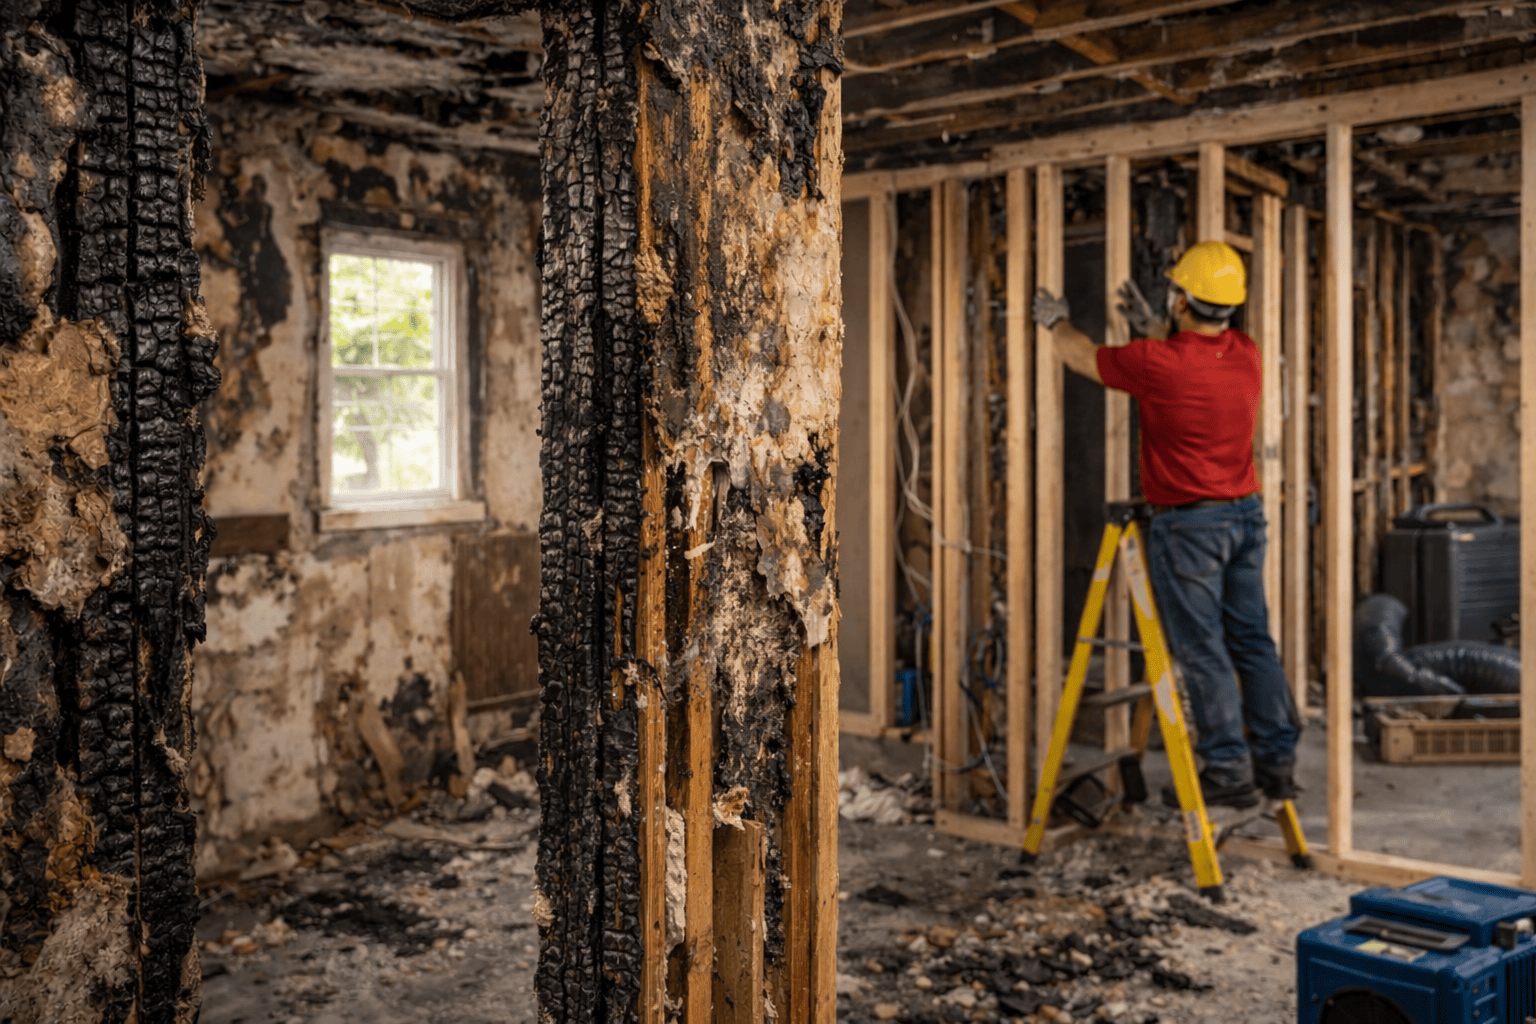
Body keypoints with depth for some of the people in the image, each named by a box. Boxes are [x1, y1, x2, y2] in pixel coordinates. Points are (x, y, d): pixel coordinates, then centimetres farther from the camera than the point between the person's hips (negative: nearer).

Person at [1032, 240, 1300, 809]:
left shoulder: (1157, 362, -16)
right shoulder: (1246, 353, 3)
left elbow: (1084, 357, 2)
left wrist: (1057, 322, 21)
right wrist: (1152, 328, 33)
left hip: (1189, 524, -7)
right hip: (1246, 513, 7)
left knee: (1201, 650, 0)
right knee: (1252, 641, 11)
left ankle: (1228, 769, 3)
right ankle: (1277, 763, 16)